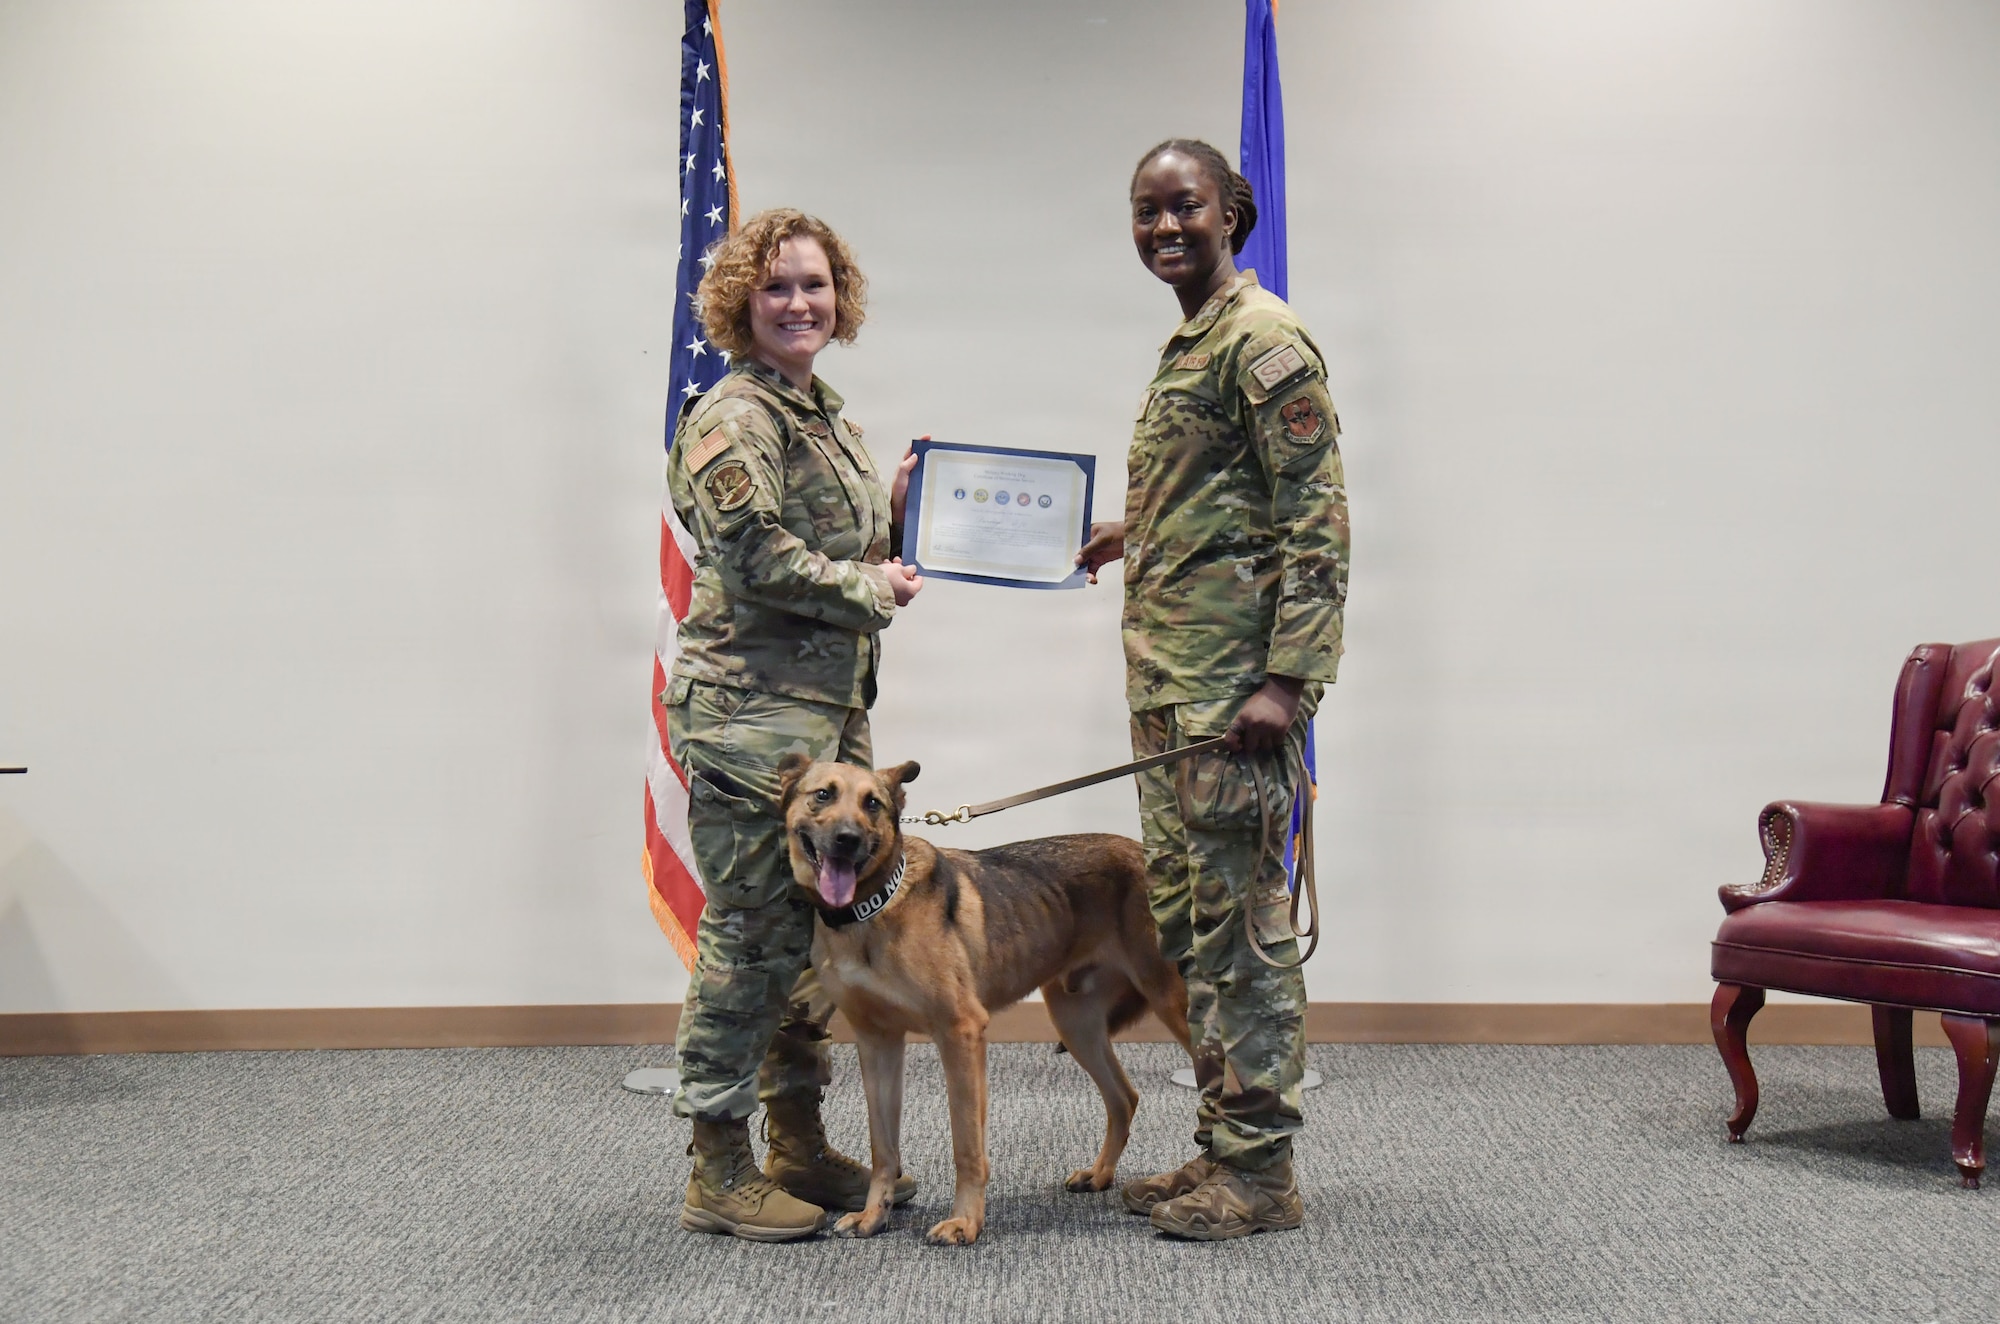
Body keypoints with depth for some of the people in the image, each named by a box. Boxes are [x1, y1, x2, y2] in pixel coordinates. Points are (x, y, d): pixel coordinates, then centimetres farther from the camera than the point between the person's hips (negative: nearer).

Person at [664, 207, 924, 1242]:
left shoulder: (826, 417, 19)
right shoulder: (732, 419, -10)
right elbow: (757, 557, -21)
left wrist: (897, 508, 7)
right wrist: (871, 591, -10)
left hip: (830, 707, 9)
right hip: (749, 711, -9)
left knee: (819, 926, 14)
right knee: (751, 933, -4)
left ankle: (800, 1148, 26)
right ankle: (718, 1176, 8)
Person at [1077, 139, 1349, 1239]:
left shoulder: (1261, 338, -9)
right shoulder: (1187, 344, 20)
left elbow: (1314, 518, -16)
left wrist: (1283, 680, -21)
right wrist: (1138, 535, 24)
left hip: (1235, 676, -10)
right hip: (1169, 671, 10)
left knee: (1237, 911, -5)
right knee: (1186, 911, 13)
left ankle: (1260, 1171, 6)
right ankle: (1220, 1149, 23)